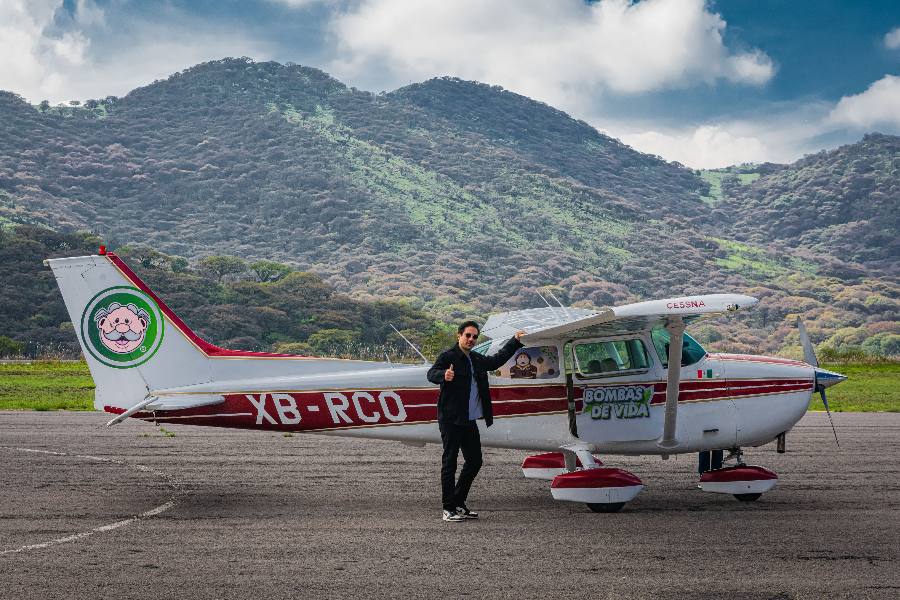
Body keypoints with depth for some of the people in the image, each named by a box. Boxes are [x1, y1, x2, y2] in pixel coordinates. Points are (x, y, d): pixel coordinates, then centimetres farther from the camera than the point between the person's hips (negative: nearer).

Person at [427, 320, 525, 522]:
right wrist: (443, 375, -45)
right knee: (450, 462, -4)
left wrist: (515, 341, 33)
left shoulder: (477, 360, 17)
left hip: (469, 421, 8)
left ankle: (458, 504, 23)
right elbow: (431, 373, -23)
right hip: (451, 420, -8)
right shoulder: (448, 356, -8)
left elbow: (497, 360, 31)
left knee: (475, 461, 12)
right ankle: (448, 509, 0)